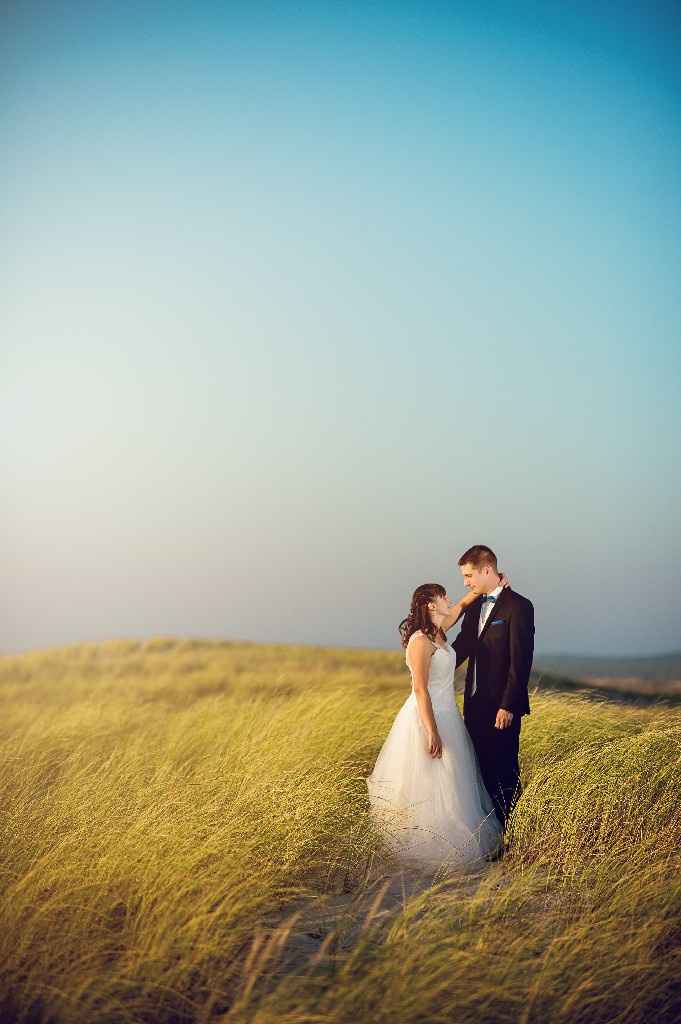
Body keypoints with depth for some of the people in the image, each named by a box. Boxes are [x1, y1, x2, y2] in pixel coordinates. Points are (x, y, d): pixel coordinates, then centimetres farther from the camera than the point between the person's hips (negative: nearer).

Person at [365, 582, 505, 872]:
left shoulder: (437, 632, 7)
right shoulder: (421, 641, -19)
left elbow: (462, 605, 25)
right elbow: (420, 690, -22)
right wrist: (432, 733, -23)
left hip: (446, 715, 10)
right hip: (428, 717, -10)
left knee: (447, 786, 14)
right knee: (429, 786, -2)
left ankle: (444, 846, 23)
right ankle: (428, 851, 7)